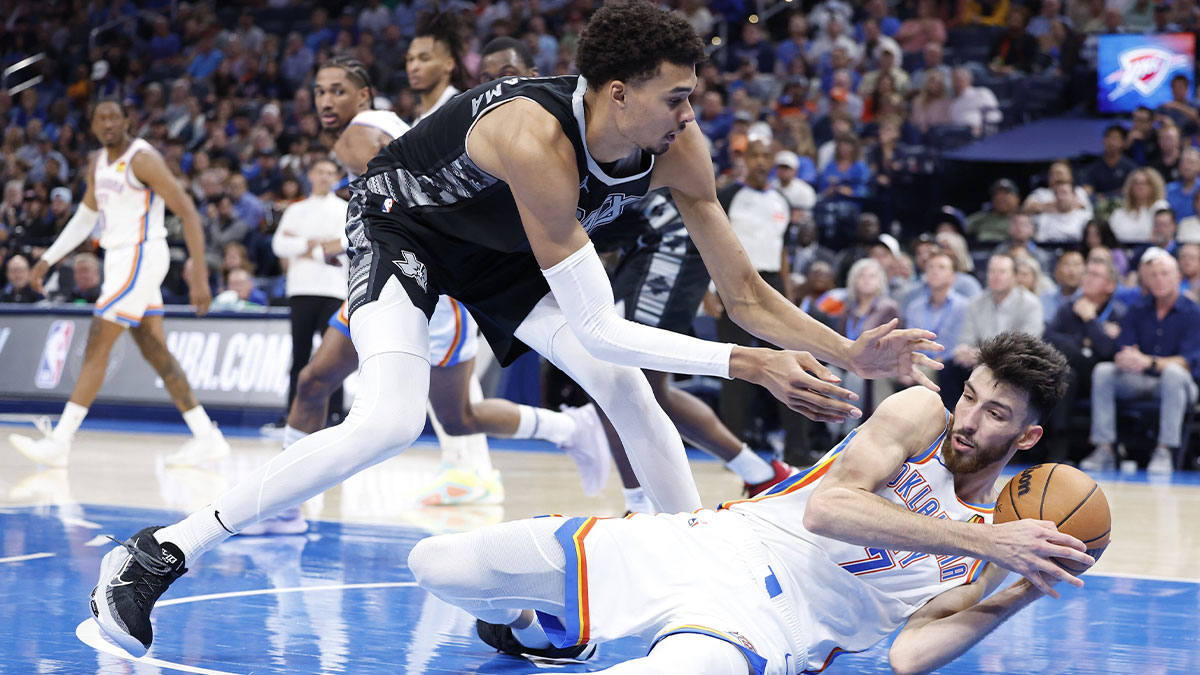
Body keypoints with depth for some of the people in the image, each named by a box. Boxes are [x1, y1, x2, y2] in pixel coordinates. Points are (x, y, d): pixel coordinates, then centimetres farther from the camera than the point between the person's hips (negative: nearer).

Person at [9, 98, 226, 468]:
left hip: (140, 257, -9)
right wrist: (48, 259, 19)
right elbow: (86, 216, 24)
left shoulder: (142, 159, -15)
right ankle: (207, 437, 11)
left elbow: (188, 212, -17)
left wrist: (199, 275, -23)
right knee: (155, 352, 8)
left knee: (96, 348, -9)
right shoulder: (98, 162, 12)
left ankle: (59, 442, -8)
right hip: (120, 258, 9)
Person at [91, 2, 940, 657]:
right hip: (401, 220, -7)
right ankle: (154, 556, -20)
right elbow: (597, 328, -38)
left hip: (503, 246, 7)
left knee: (627, 389, -7)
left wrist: (851, 353, -25)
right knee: (390, 423, -26)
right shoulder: (537, 139, -41)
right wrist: (746, 364, -39)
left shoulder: (676, 149, -22)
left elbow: (747, 292, -13)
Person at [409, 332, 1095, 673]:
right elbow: (827, 508, -17)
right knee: (436, 564, 1)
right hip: (714, 544, 2)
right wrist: (983, 542, -22)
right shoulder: (922, 412, 0)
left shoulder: (998, 541, 3)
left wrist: (1021, 595, -19)